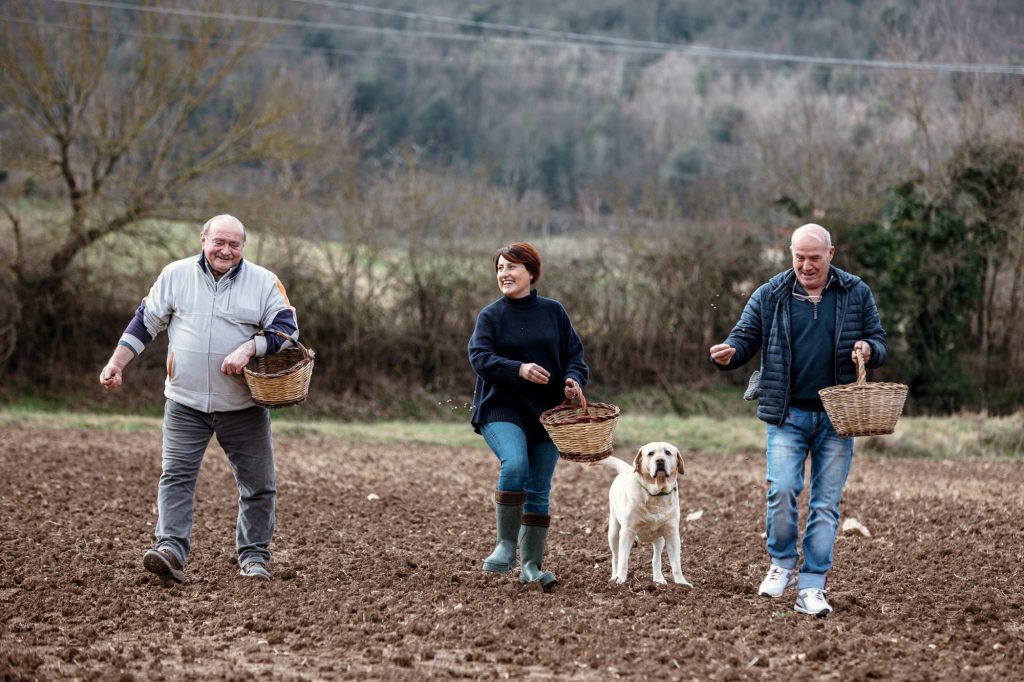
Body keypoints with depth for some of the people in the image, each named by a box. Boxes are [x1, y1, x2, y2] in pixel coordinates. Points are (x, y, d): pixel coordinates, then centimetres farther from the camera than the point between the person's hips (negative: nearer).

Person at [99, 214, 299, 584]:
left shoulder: (264, 282, 0)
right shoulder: (175, 276, 4)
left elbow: (286, 328, -3)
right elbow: (145, 321, 10)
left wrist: (249, 348, -19)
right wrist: (116, 363, 4)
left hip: (244, 405, 0)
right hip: (185, 402, 0)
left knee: (258, 483, 5)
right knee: (176, 476, -12)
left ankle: (254, 556, 17)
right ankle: (170, 550, -19)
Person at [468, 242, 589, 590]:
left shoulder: (553, 311, 7)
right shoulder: (491, 316, 0)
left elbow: (574, 353, 10)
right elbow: (480, 357, -12)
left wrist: (574, 379, -12)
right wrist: (520, 369, -28)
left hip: (547, 414, 3)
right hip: (502, 409, -3)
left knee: (539, 489, 5)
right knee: (514, 464, -28)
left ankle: (531, 565, 13)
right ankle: (506, 545, -17)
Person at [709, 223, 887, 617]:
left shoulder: (856, 294, 6)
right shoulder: (769, 297, 4)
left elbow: (879, 342, 12)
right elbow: (745, 338, 5)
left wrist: (868, 349, -12)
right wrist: (728, 354, -18)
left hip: (837, 417, 1)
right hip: (788, 415, -1)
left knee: (826, 503, 1)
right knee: (782, 490, -15)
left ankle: (811, 588, 6)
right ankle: (782, 564, 9)